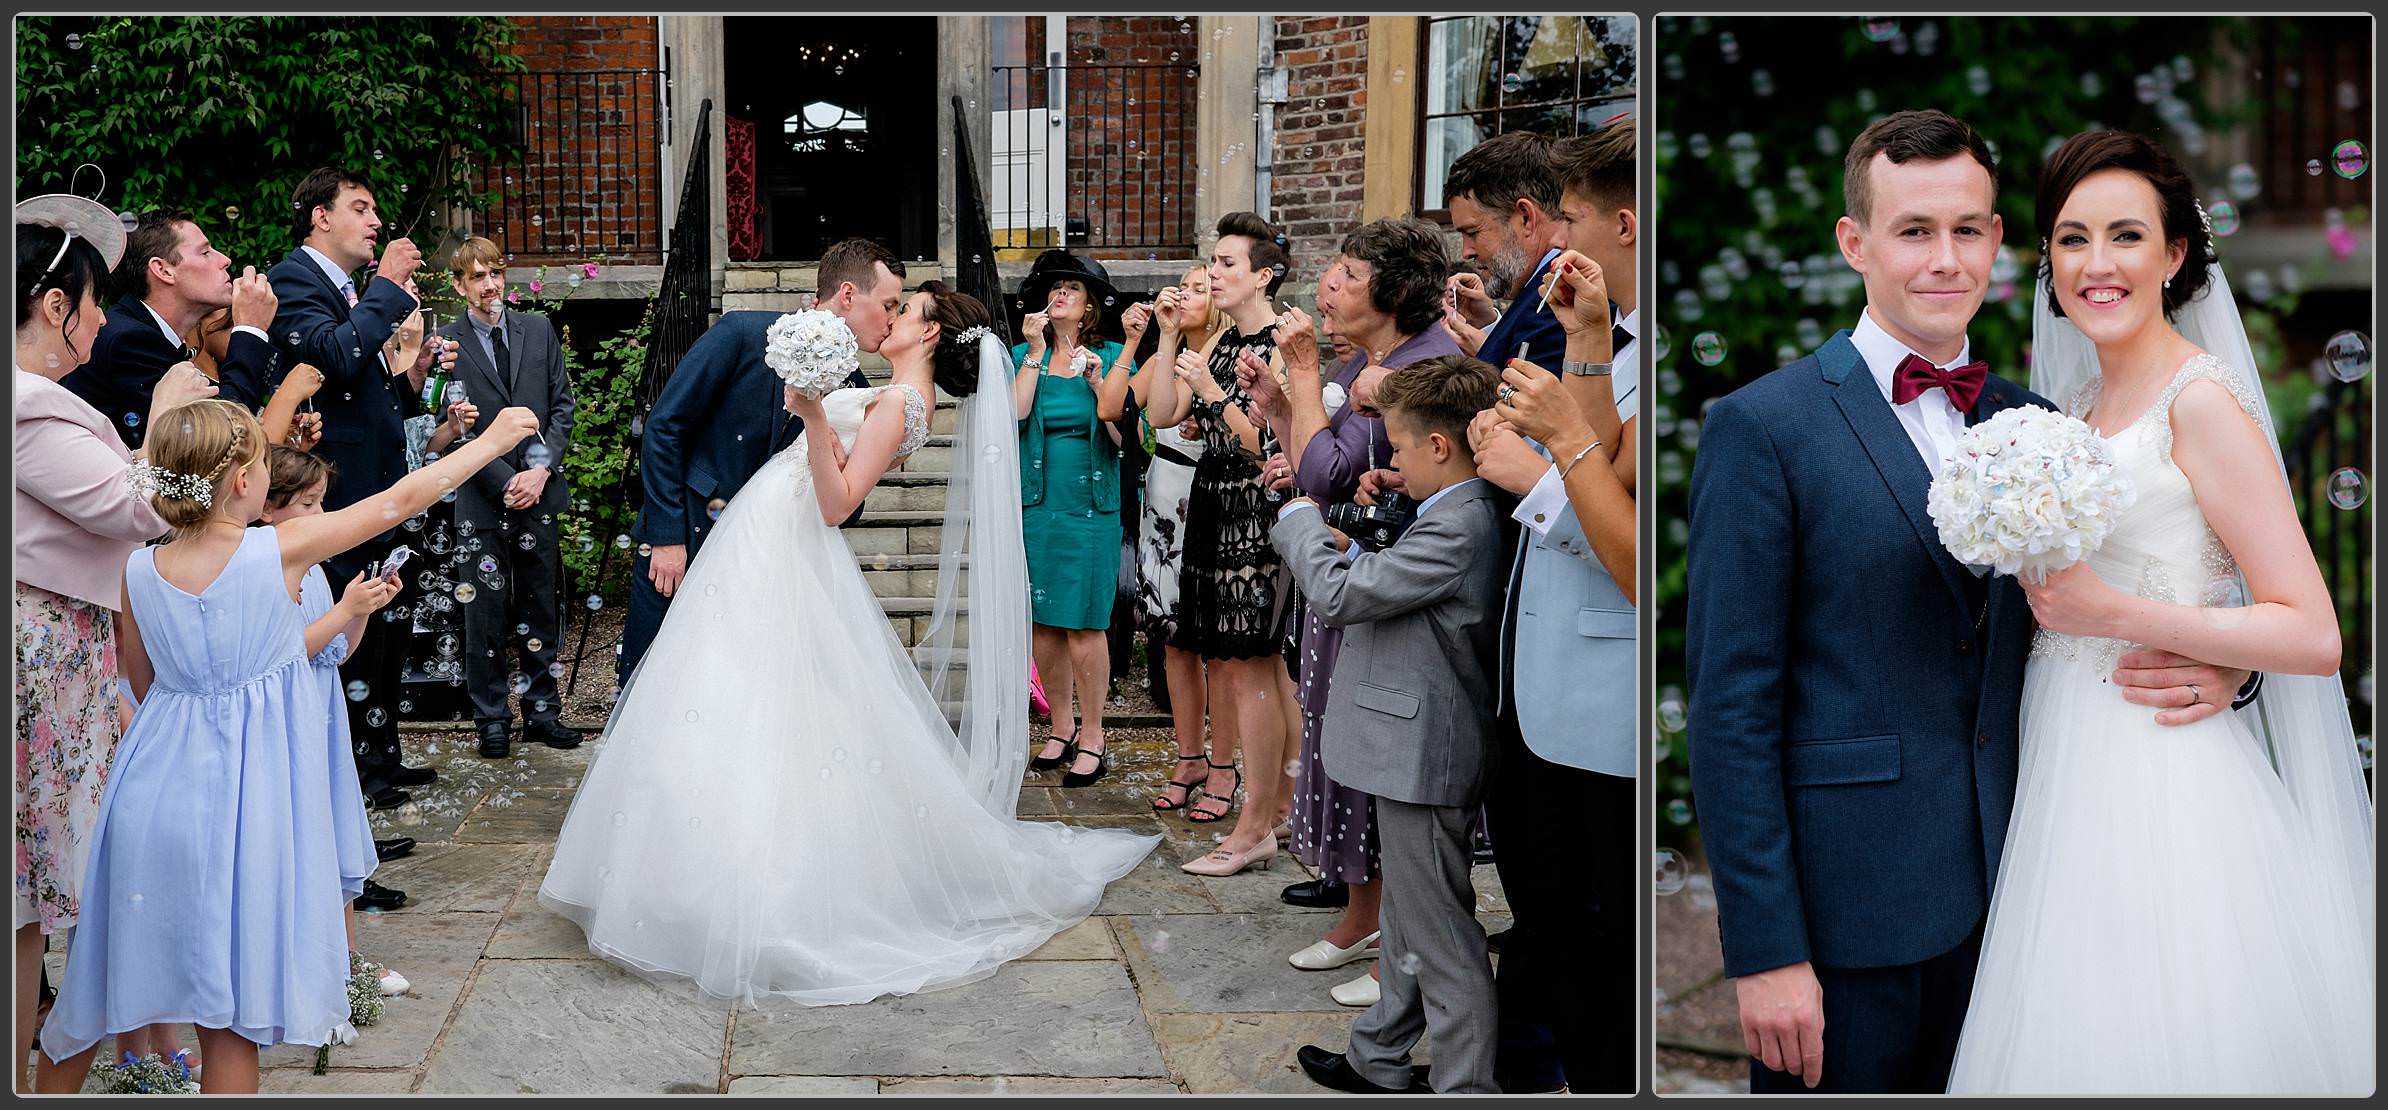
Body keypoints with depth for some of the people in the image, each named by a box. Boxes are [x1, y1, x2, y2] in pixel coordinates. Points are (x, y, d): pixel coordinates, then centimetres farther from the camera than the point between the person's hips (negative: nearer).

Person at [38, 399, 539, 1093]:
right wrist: (493, 440, 8)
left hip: (156, 784, 4)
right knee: (231, 1008, 5)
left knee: (116, 971, 21)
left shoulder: (139, 571, -2)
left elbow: (141, 684, 10)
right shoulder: (280, 550, -13)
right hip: (244, 794, -4)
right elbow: (403, 498, -3)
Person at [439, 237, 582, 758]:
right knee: (487, 614, 2)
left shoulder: (539, 330, 8)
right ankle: (492, 720, 12)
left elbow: (562, 405, 7)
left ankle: (542, 710, 19)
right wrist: (507, 481, -12)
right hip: (483, 497, -3)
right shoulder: (446, 343, -3)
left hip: (539, 493, 3)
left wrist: (541, 469, -6)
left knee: (541, 610, 9)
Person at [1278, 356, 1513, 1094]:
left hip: (1423, 762, -11)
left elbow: (1339, 596, -23)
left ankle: (1467, 1092, 6)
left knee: (1442, 942, -2)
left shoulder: (1456, 527, -24)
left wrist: (1301, 522, -7)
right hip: (1418, 754, 11)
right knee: (1408, 929, 23)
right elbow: (1387, 594, 18)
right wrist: (1345, 548, 5)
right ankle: (1379, 1063, 38)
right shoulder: (1468, 518, 8)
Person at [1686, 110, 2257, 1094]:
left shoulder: (2031, 424, 10)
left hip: (1998, 896, 5)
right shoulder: (1761, 428, -8)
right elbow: (1730, 707, -11)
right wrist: (1764, 949, -16)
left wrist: (2222, 672, -7)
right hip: (1842, 904, -5)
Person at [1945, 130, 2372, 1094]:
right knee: (2078, 1045, 12)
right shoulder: (2085, 409, 13)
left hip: (2162, 796, -8)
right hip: (2074, 786, 8)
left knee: (2156, 1048, -2)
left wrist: (2112, 614, -18)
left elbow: (2315, 636, -15)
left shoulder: (2202, 403, -11)